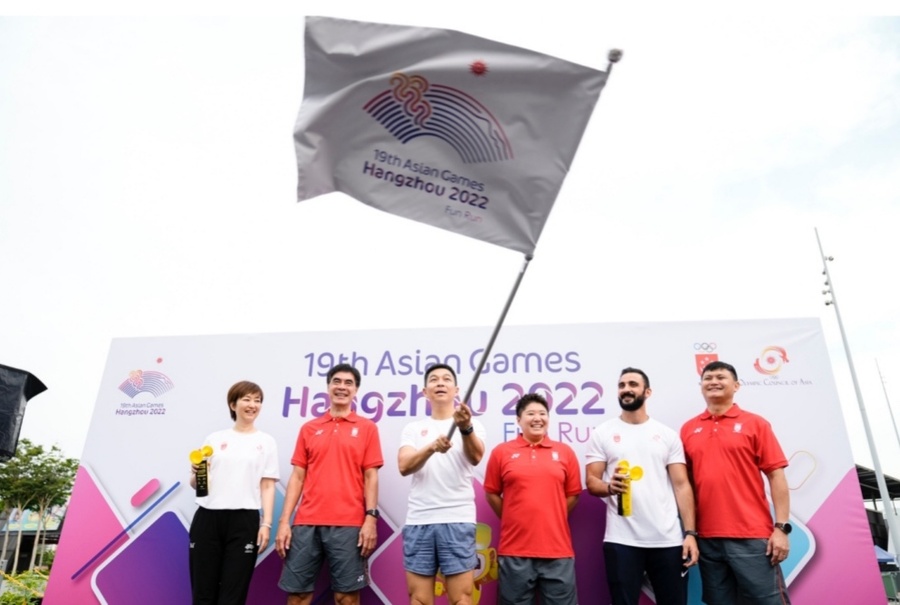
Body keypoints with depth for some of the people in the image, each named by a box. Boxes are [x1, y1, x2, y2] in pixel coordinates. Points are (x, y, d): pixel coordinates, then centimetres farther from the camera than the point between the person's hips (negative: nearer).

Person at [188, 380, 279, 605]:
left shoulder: (266, 441, 6)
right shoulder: (215, 439, 11)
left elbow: (268, 486, 2)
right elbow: (196, 484, 13)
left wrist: (266, 523, -7)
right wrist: (196, 474, -10)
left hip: (244, 520, -2)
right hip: (207, 518, 2)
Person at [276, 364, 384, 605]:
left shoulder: (367, 428, 5)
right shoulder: (309, 429, 11)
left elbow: (371, 477, 2)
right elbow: (297, 477, 10)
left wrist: (371, 518, -8)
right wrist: (284, 521, 2)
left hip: (349, 524, -2)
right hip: (306, 523, 3)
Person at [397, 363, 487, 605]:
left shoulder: (473, 425, 4)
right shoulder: (413, 428, 10)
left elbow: (475, 458, -16)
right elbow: (404, 466, -7)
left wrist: (466, 427, -37)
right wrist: (431, 447, -28)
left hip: (458, 520, -2)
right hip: (418, 521, 2)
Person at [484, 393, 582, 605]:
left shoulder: (565, 452, 5)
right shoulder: (501, 452, 1)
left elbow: (573, 494, 9)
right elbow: (492, 493, 6)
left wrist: (552, 521, 6)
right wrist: (515, 520, 6)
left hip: (557, 549, 1)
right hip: (515, 549, -1)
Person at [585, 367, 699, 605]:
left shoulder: (668, 435, 7)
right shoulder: (602, 433, 3)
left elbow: (682, 485, 4)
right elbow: (591, 481, 0)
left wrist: (690, 532, -5)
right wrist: (609, 487, -22)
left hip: (668, 539, 2)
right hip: (621, 540, -1)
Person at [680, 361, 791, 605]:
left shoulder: (755, 424, 2)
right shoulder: (689, 429, 8)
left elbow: (776, 476, -1)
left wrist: (781, 527, -7)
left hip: (751, 536, -3)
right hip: (707, 538, 3)